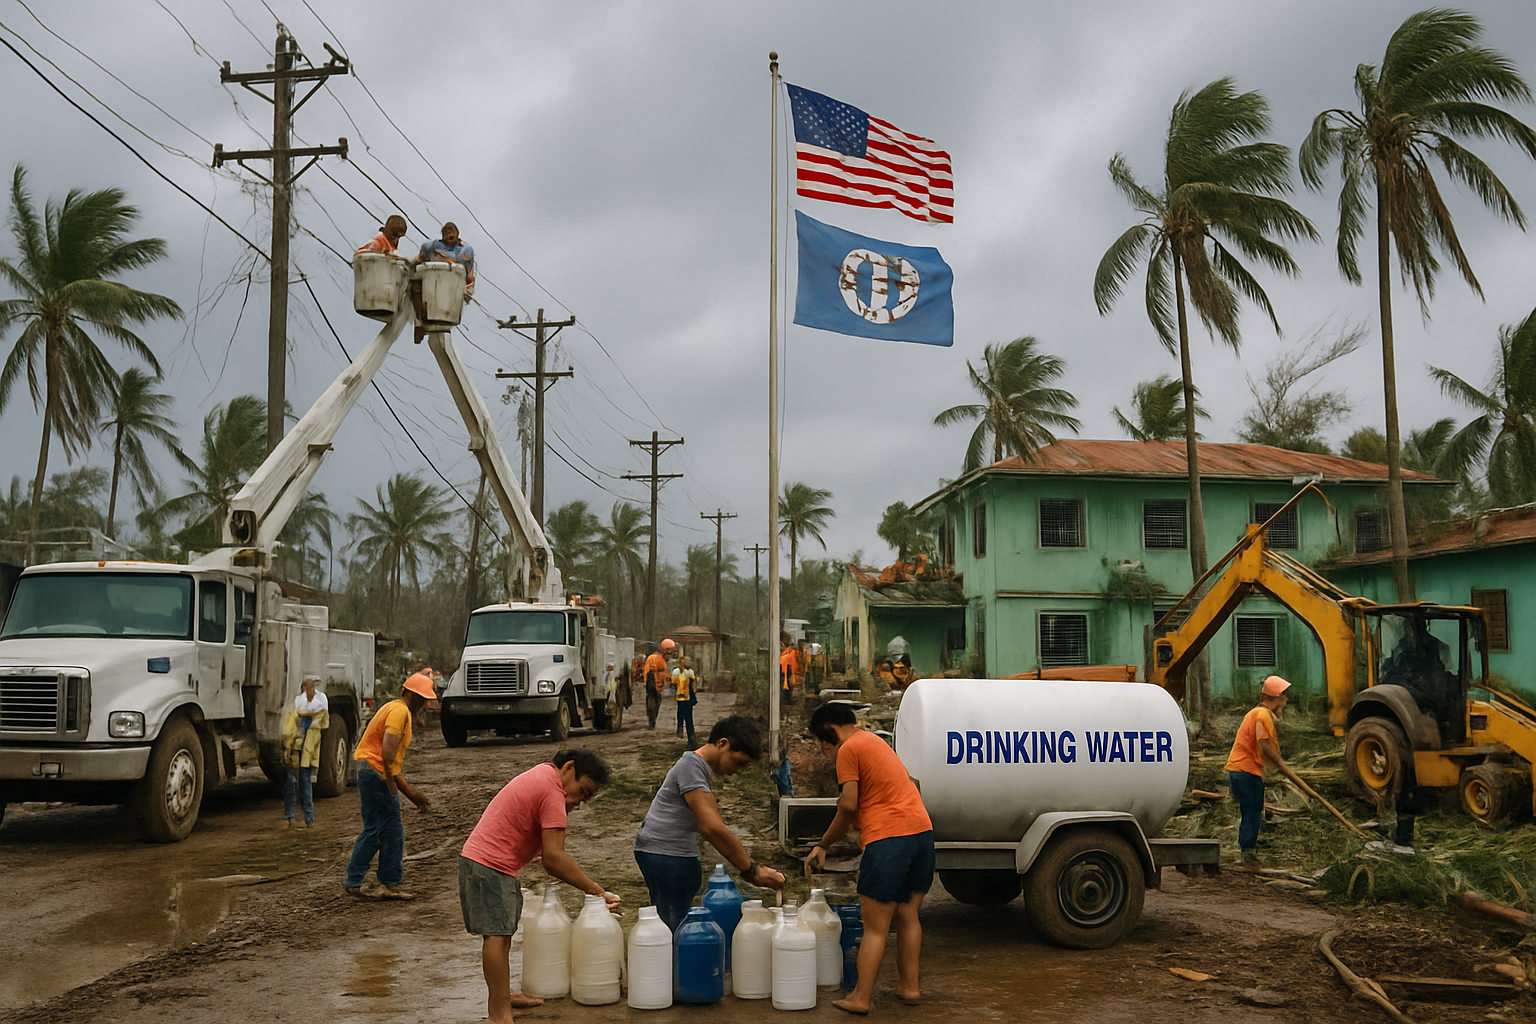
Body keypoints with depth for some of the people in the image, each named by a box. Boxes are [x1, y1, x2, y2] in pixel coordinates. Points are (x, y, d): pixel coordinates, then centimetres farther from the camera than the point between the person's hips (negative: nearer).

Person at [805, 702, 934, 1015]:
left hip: (888, 837, -9)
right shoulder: (874, 741, 23)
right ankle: (909, 986, 24)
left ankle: (861, 998, 2)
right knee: (908, 915, 18)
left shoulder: (849, 749, -4)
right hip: (922, 829, 9)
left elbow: (848, 806, -11)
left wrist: (823, 845, 0)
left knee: (875, 927, -2)